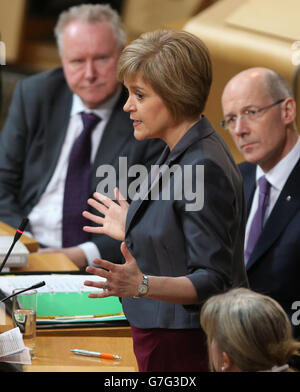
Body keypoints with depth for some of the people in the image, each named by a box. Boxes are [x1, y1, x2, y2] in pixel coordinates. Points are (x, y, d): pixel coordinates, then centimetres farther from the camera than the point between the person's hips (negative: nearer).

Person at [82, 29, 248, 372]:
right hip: (166, 340, 10)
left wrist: (142, 285, -37)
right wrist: (131, 231, 26)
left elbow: (212, 281, -24)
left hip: (187, 349, -10)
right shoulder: (178, 154, 8)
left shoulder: (204, 169, -23)